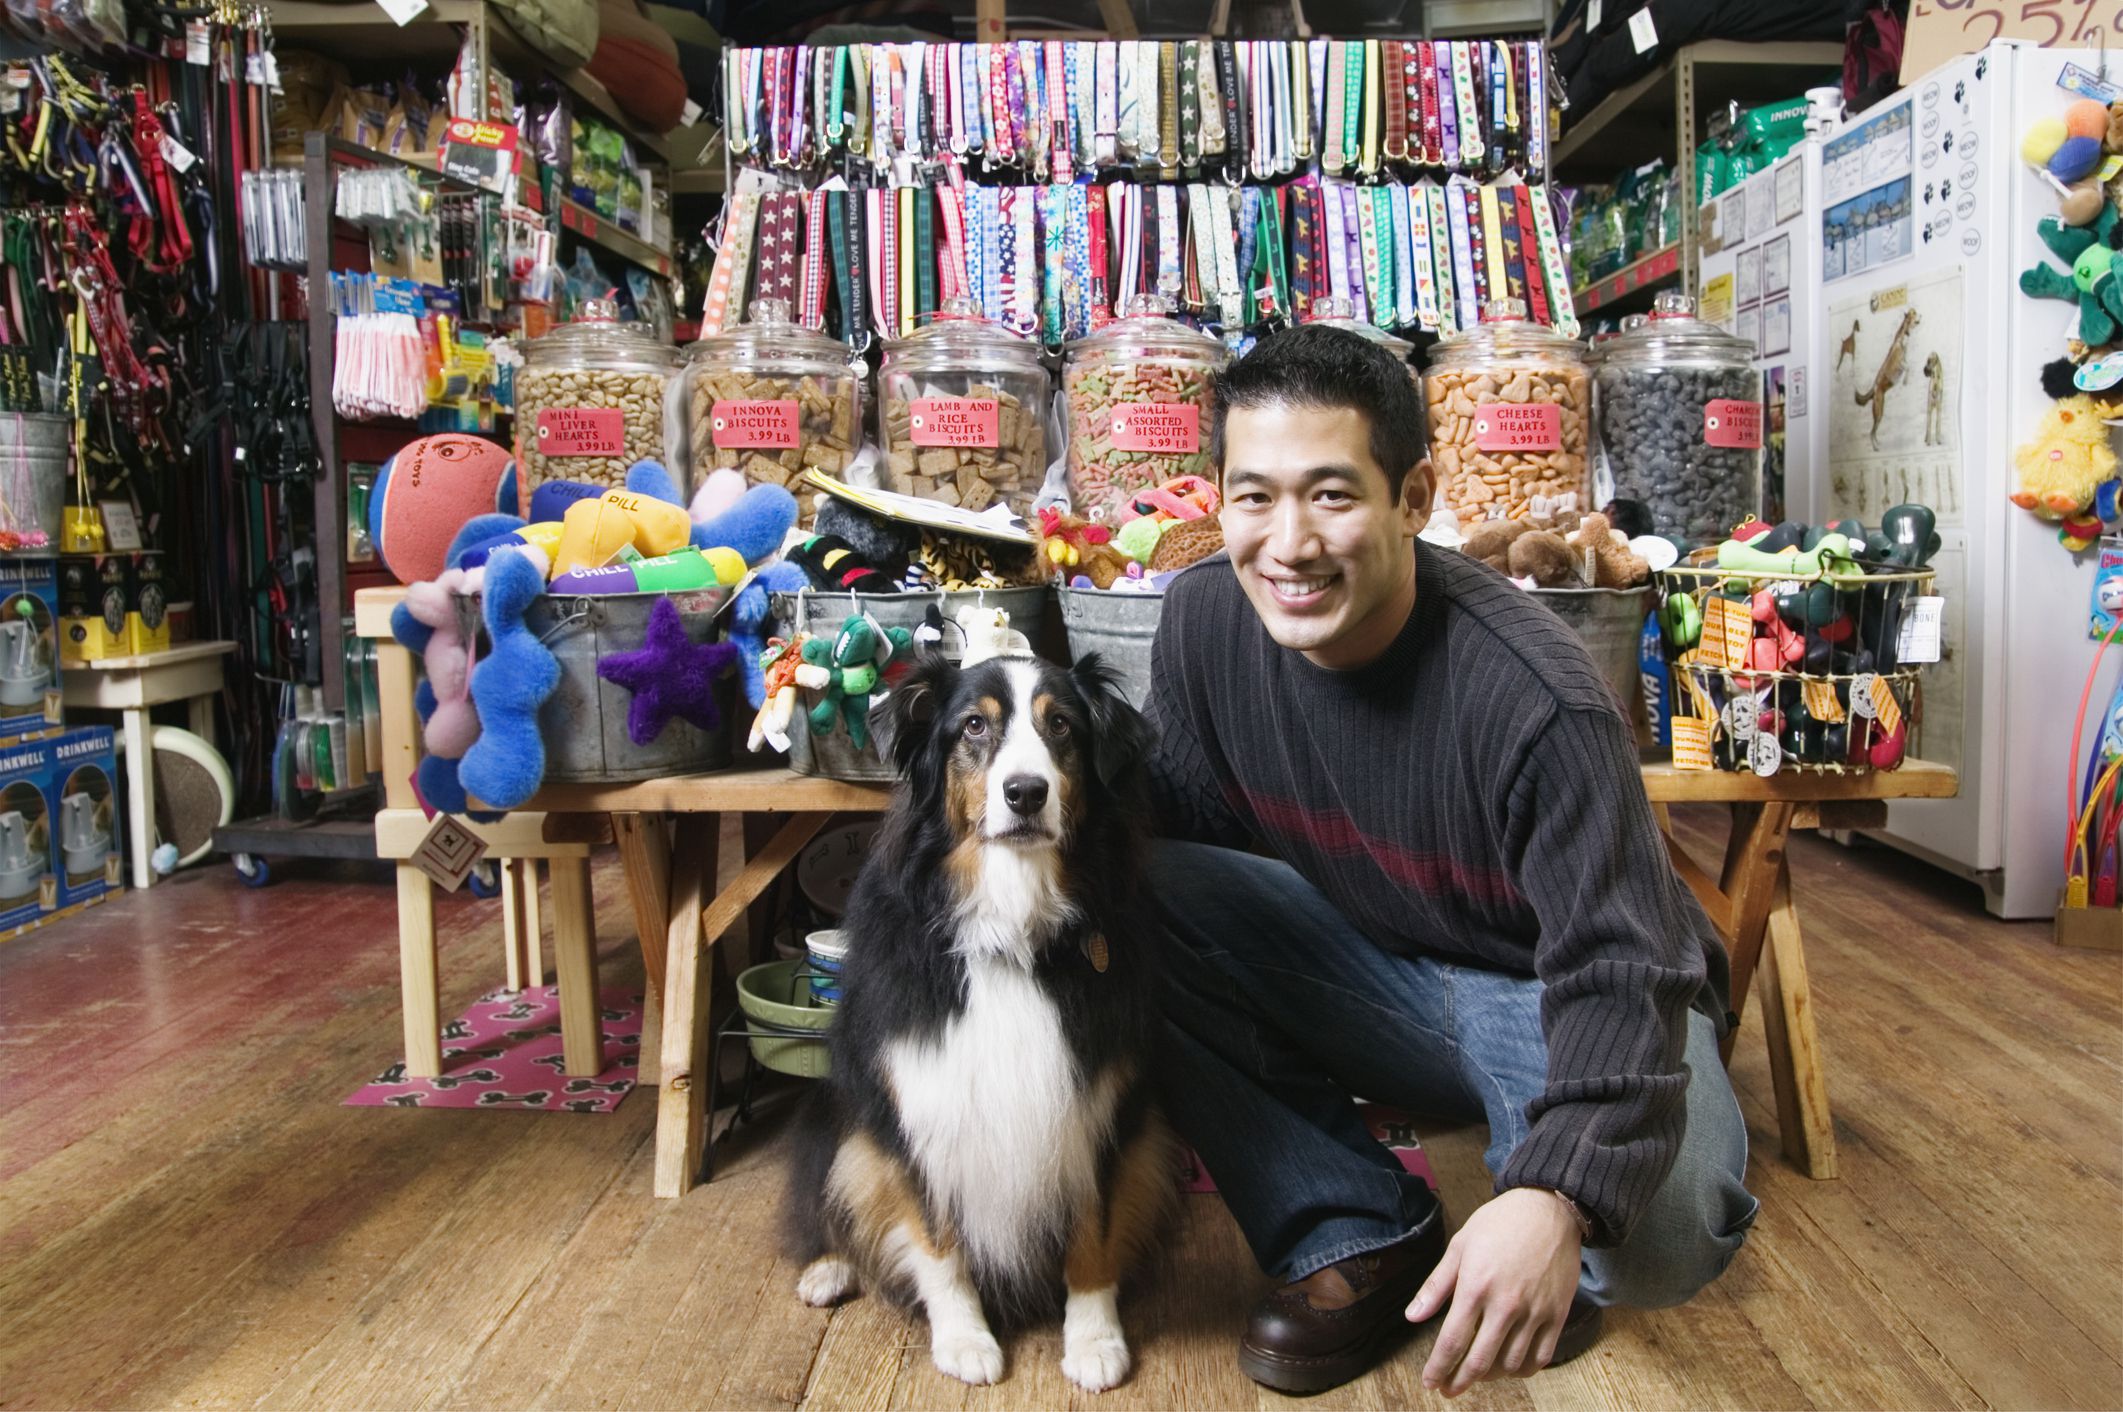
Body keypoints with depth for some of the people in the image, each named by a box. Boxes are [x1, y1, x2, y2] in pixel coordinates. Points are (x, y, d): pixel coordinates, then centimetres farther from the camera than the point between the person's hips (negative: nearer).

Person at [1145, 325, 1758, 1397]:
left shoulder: (1535, 700, -31)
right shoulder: (1206, 618, -14)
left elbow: (1618, 973, -31)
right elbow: (1188, 814, -1)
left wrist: (1556, 1199, -48)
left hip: (1552, 989, -4)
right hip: (1375, 955, 5)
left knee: (1662, 1220, -35)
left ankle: (1561, 1256, 9)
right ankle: (1360, 1237, -4)